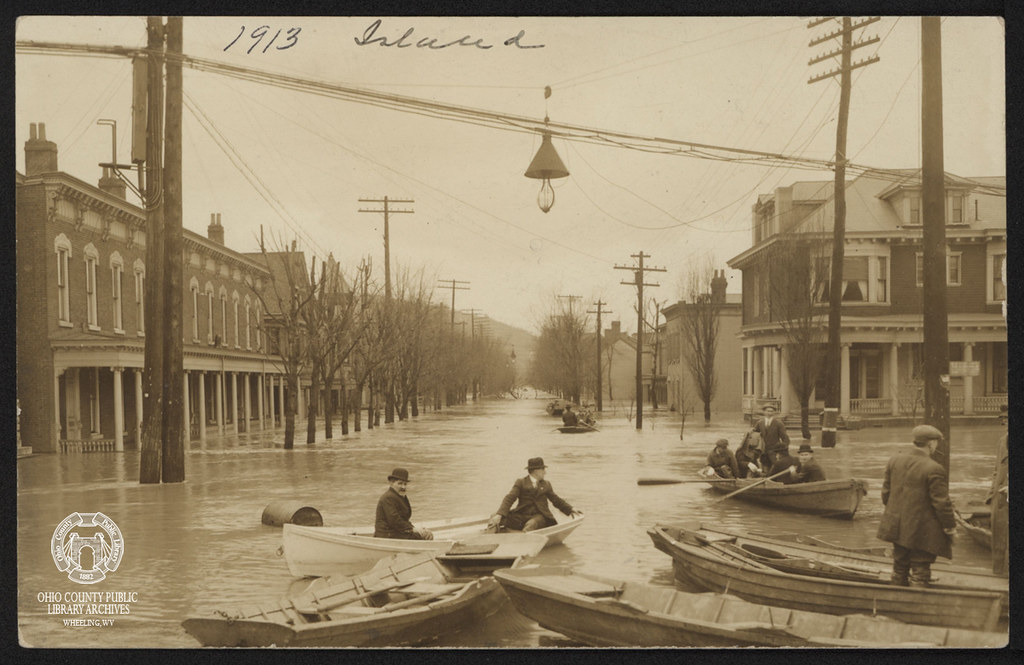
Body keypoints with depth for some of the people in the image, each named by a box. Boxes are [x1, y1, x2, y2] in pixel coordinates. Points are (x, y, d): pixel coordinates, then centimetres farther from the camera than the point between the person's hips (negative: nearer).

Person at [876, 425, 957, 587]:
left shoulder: (895, 460, -1)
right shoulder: (934, 469, -21)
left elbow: (886, 492, 8)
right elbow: (942, 503, -17)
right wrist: (950, 526, -4)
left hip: (897, 525, 7)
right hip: (922, 531, -7)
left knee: (899, 568, 19)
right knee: (920, 570, 3)